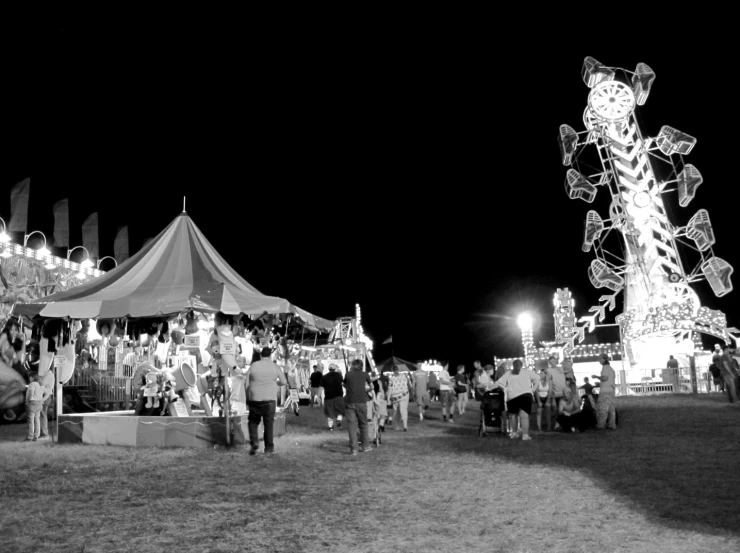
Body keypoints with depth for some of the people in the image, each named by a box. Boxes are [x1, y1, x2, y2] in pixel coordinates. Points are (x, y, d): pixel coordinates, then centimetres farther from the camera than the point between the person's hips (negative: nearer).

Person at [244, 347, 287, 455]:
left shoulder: (253, 366, 1)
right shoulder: (275, 367, -1)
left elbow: (246, 383, 1)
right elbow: (284, 382, 2)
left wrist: (247, 397, 12)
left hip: (254, 399, 1)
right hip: (269, 399, 0)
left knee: (253, 421, 16)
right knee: (269, 423, 8)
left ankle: (254, 442, -1)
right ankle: (269, 447, 9)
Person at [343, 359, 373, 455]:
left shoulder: (348, 374, 5)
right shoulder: (365, 374, 7)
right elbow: (371, 387, 17)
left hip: (350, 402, -1)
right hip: (362, 402, 1)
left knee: (351, 424, 0)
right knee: (363, 424, 14)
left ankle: (353, 448, -5)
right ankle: (365, 445, 24)